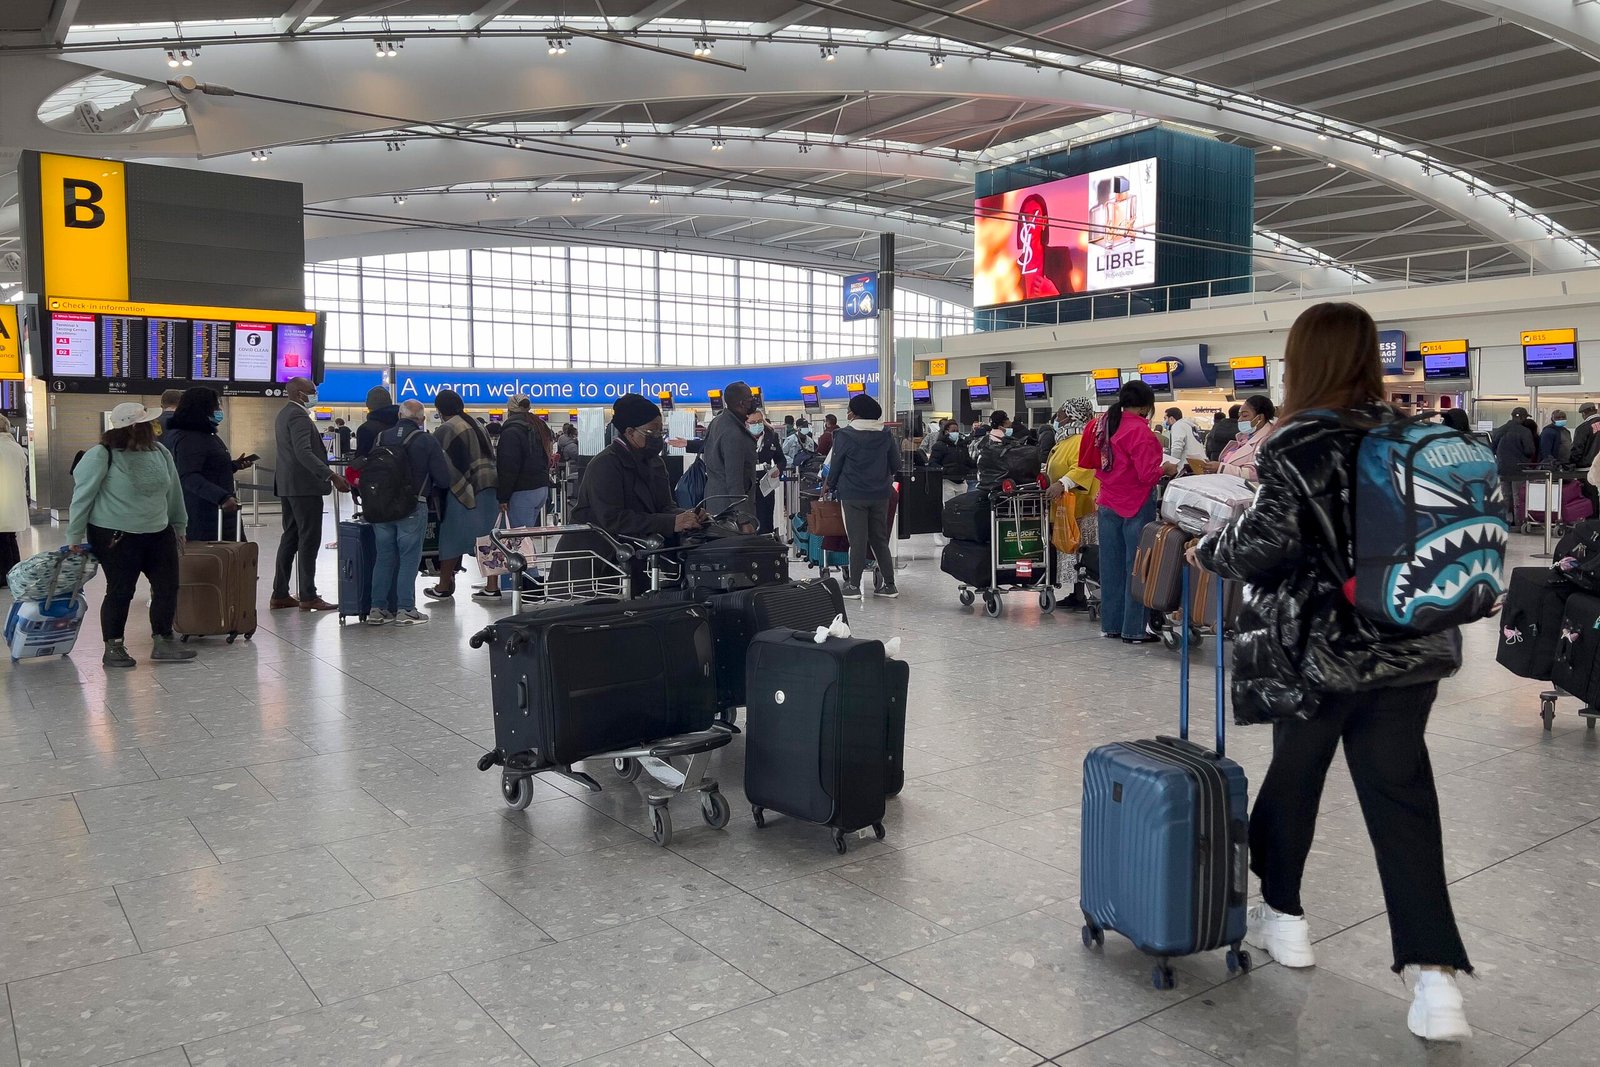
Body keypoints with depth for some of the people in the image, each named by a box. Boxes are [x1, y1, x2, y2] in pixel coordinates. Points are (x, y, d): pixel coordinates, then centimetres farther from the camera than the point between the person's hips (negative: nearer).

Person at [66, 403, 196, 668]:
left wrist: (179, 526, 20)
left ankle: (163, 642, 17)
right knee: (120, 591, 1)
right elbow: (82, 496, -9)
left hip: (159, 534, 6)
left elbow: (173, 492, 15)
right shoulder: (101, 456, -13)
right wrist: (75, 536, -6)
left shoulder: (160, 453, 4)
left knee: (168, 586, 5)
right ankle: (113, 647, 16)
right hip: (115, 537, -6)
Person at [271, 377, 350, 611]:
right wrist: (332, 476, -32)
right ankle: (308, 597, -5)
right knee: (309, 540, -7)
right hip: (304, 486, -10)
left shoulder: (283, 414, 18)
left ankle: (280, 594, 15)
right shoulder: (299, 416, -15)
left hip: (287, 486, 10)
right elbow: (303, 452, -26)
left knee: (290, 538, 13)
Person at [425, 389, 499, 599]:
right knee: (485, 539, 10)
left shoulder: (445, 430, -8)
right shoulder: (476, 425, 15)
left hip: (462, 490, -7)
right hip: (489, 488, 7)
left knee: (452, 537, 2)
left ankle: (444, 586, 9)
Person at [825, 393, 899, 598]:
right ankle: (888, 584, 12)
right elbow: (895, 466, 8)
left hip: (853, 495, -4)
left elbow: (835, 465, -3)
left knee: (857, 540, 1)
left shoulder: (844, 436, -9)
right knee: (880, 539, 12)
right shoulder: (885, 436, 3)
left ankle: (854, 585, 5)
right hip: (880, 495, 4)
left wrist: (831, 487, 13)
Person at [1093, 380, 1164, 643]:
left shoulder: (1105, 424, 6)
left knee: (1112, 565, 12)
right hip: (1136, 505, -7)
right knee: (1136, 567, 0)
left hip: (1109, 504, 7)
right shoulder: (1140, 430, -15)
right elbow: (1147, 474, -18)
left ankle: (1110, 624, 19)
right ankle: (1134, 629, 4)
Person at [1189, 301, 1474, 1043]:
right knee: (1401, 795, 6)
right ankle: (1435, 978, 1)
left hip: (1321, 646, -5)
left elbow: (1269, 542, -17)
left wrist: (1208, 551, -1)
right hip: (1408, 642, 5)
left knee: (1294, 774, 16)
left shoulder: (1299, 445, -12)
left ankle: (1282, 915, 32)